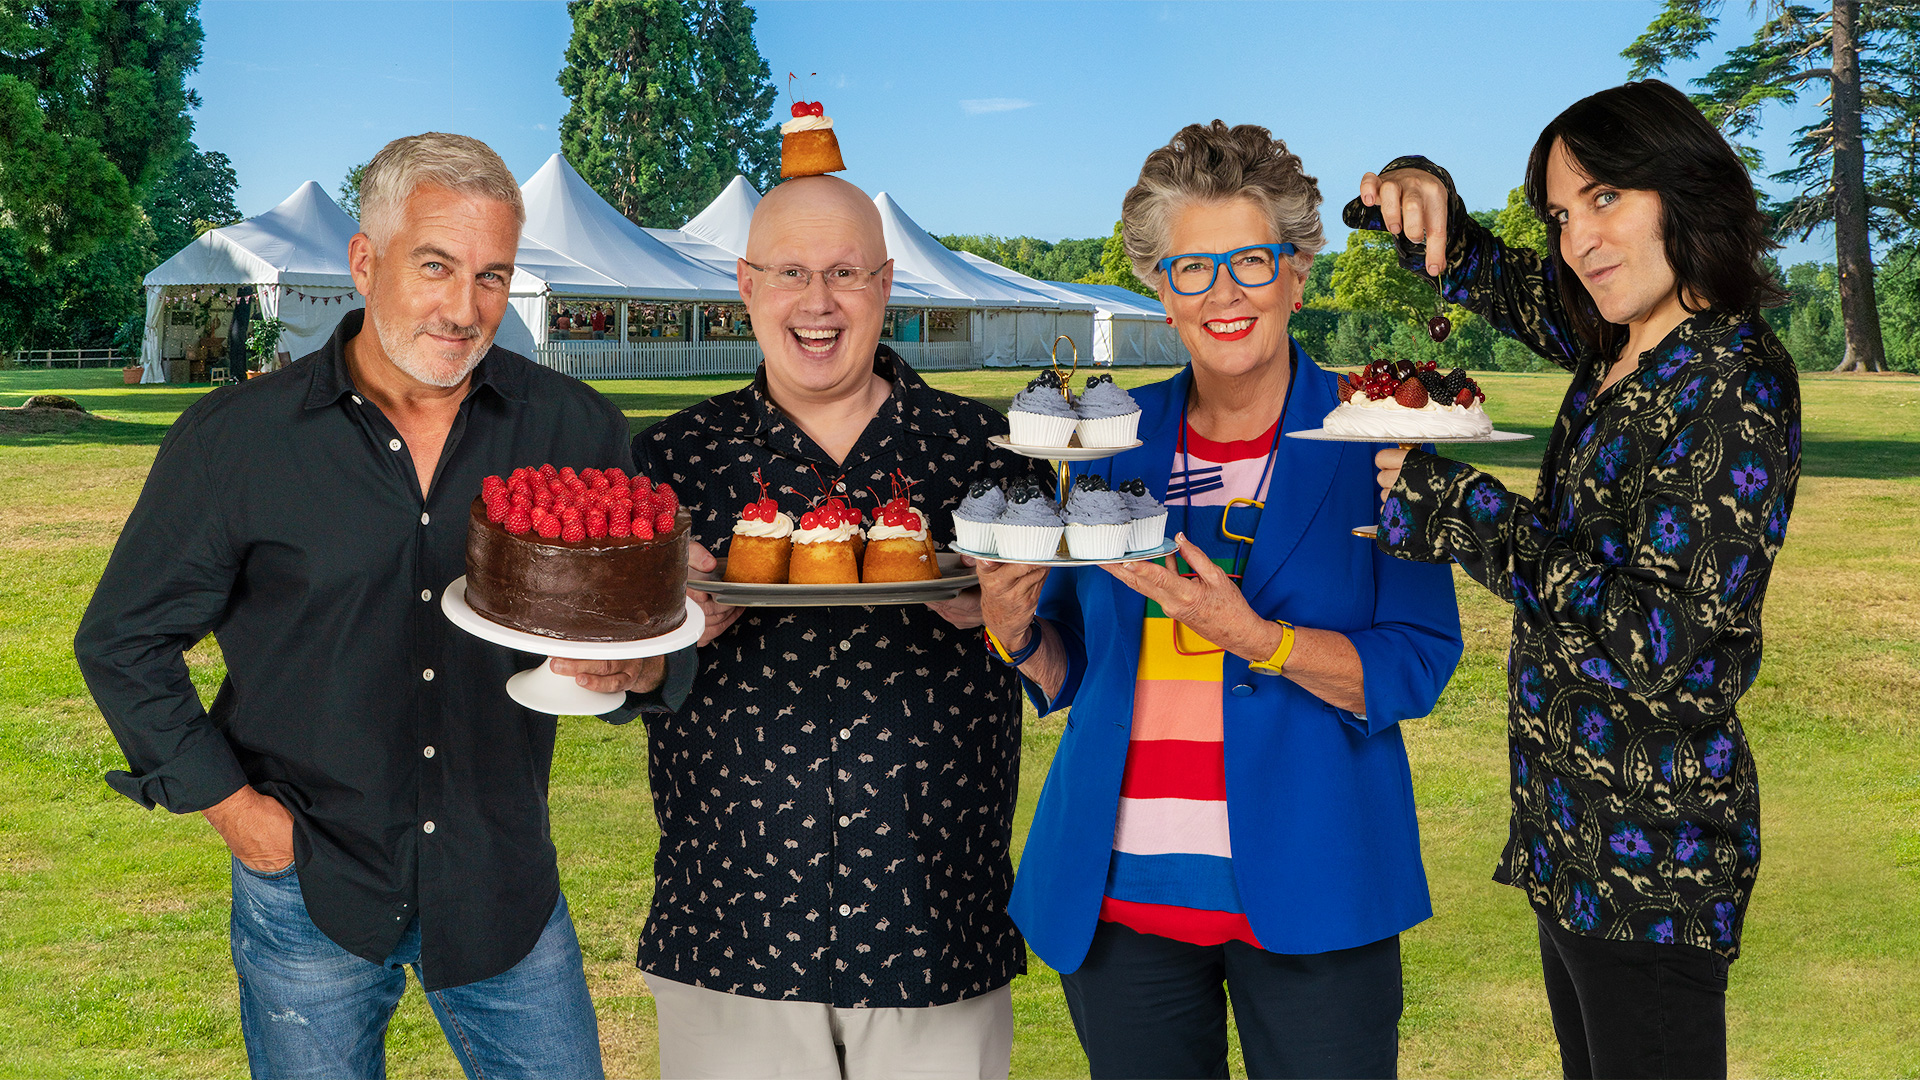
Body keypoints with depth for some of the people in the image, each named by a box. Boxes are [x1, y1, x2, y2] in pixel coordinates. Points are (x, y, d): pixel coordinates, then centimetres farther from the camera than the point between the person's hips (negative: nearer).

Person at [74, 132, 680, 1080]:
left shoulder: (575, 429, -3)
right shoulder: (234, 440, -7)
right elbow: (123, 639, 2)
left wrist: (640, 669, -20)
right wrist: (228, 801, -4)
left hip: (506, 886, 1)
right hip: (311, 888, -1)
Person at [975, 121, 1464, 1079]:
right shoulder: (1114, 439, 6)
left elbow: (1416, 669, -8)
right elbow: (1071, 675, 11)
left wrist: (1253, 637, -22)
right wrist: (1015, 629, -10)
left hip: (1308, 890, -2)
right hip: (1120, 888, 3)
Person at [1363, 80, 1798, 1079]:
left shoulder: (1736, 381, -18)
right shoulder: (1614, 347, 5)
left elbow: (1659, 637, -24)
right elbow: (1481, 274, 21)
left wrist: (1453, 507, -20)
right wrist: (1422, 200, -3)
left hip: (1652, 851, -8)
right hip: (1570, 828, 9)